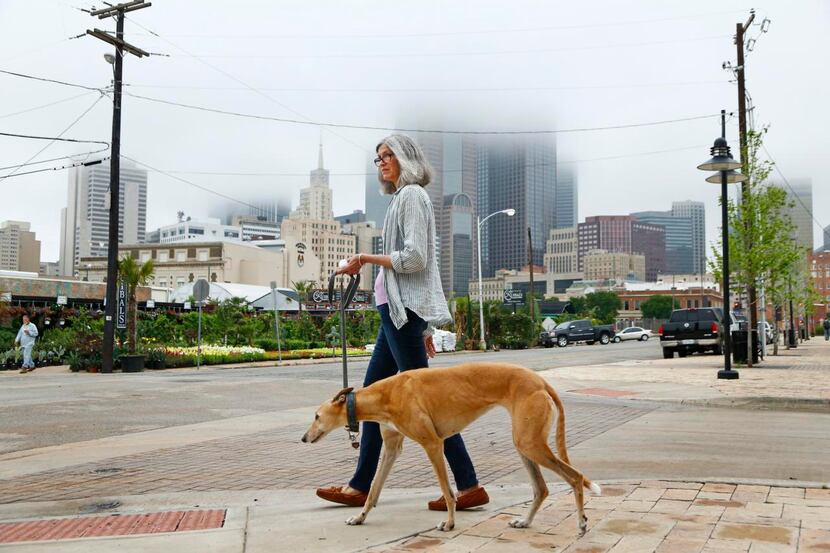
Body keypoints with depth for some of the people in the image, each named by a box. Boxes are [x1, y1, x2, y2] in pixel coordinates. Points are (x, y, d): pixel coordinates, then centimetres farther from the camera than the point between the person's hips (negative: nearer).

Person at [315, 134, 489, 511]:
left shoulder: (411, 195, -7)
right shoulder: (403, 198, 21)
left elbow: (414, 258, -18)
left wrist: (367, 259, -10)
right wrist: (425, 329, 21)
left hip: (404, 308, -10)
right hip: (397, 309, 10)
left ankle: (469, 486, -2)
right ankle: (361, 486, 18)